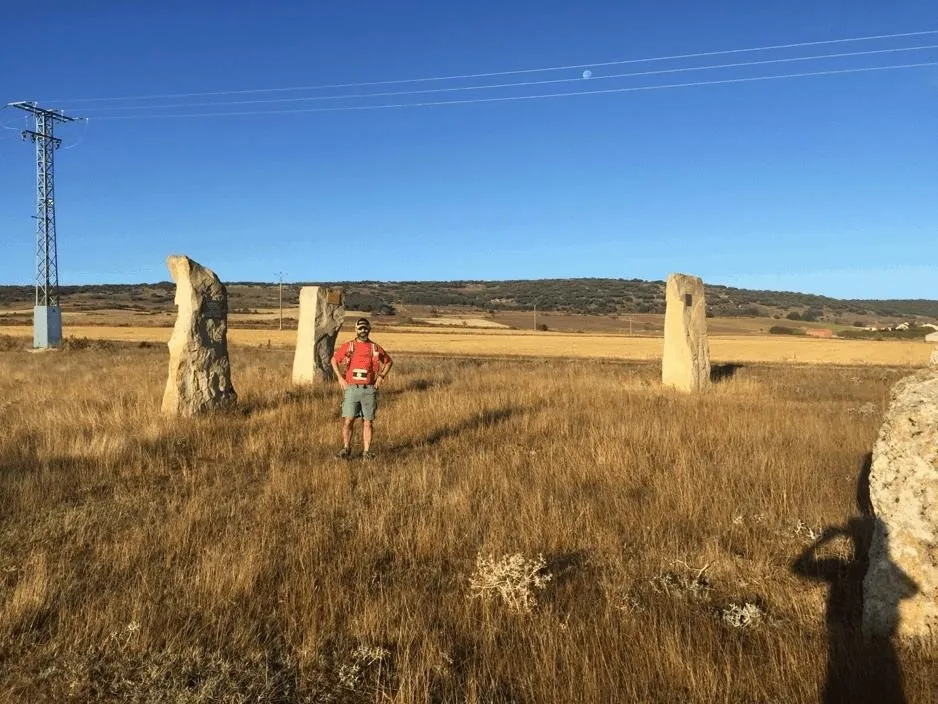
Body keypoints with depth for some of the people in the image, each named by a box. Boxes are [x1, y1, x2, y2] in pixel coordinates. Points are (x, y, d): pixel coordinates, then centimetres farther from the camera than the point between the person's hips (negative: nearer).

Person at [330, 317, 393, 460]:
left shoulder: (375, 347, 4)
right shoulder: (348, 346, 3)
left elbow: (389, 361, 18)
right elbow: (334, 360, 15)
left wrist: (381, 377, 6)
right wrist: (340, 378, 5)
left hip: (369, 390, 1)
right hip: (352, 389, 0)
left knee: (368, 422, 3)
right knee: (347, 421, -4)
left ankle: (366, 452, 10)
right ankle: (346, 449, 11)